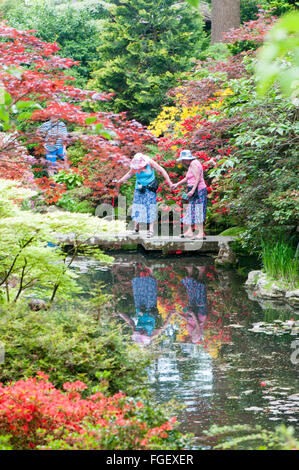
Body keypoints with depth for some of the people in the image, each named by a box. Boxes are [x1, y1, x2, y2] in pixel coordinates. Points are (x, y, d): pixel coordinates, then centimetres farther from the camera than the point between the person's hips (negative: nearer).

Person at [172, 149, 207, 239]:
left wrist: (192, 190, -25)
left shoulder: (194, 164, -14)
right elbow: (188, 178, 27)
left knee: (197, 211, -9)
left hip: (198, 190, -10)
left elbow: (198, 178, -21)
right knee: (190, 210, 11)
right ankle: (190, 231, 14)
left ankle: (201, 233, -8)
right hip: (194, 191, 10)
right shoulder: (191, 164, 16)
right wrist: (177, 184, 30)